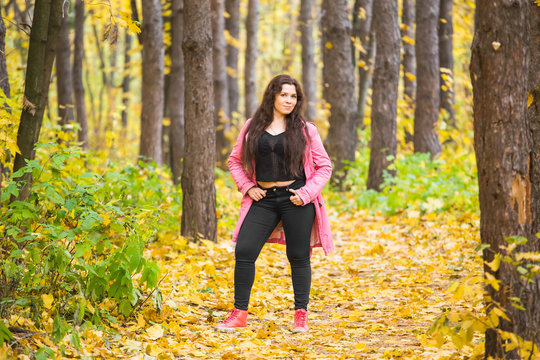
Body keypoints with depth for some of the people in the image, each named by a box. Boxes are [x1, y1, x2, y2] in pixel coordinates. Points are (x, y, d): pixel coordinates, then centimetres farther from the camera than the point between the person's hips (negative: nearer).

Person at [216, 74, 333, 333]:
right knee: (244, 251, -6)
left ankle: (301, 314, 13)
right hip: (264, 199, 2)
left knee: (298, 256, 2)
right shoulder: (253, 127, 7)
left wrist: (307, 193, -7)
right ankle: (239, 314, 3)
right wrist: (247, 187, 2)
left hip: (295, 199, -2)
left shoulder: (305, 130, 1)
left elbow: (324, 166, 5)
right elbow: (235, 160, 16)